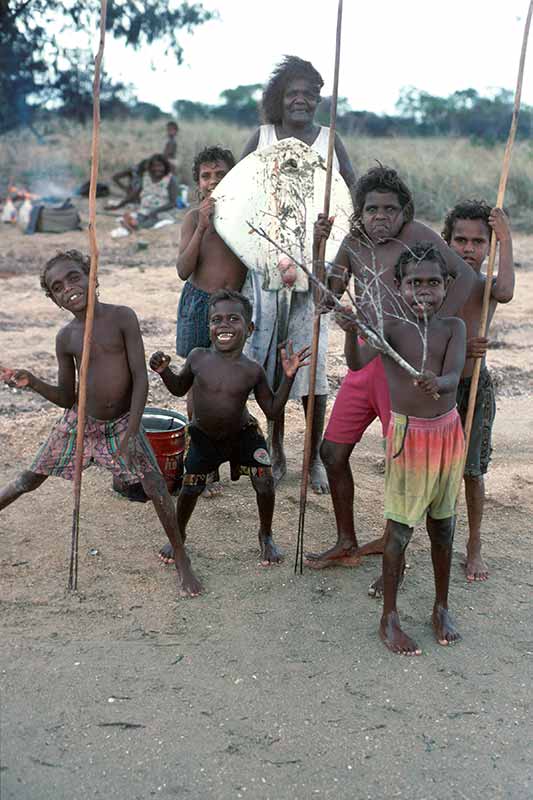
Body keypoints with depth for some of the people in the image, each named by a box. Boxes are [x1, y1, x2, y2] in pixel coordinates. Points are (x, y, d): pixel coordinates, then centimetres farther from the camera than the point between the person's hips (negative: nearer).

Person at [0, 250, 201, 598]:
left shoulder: (122, 317, -13)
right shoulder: (66, 337, -3)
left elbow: (141, 378, -15)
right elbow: (66, 397, 4)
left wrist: (132, 432, -21)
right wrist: (32, 382, -15)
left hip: (123, 423, -3)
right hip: (80, 422, 3)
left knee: (157, 488, -14)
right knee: (31, 478, 10)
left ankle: (183, 562, 5)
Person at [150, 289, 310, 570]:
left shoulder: (253, 371, -17)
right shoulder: (198, 358, -14)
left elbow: (272, 410, -9)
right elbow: (179, 388, 5)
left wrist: (288, 377, -19)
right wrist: (164, 371, -15)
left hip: (242, 433, 0)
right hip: (203, 435, 1)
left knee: (264, 481, -14)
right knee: (190, 487, -3)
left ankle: (266, 535, 16)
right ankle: (179, 534, 28)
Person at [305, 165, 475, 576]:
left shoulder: (416, 235, -9)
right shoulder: (353, 242, 10)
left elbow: (465, 275, -16)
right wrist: (319, 244, -3)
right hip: (364, 359, 7)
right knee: (333, 451, 10)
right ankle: (346, 545, 27)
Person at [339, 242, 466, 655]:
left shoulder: (454, 327, -2)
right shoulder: (391, 327, -8)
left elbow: (453, 377, -17)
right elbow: (357, 363, -24)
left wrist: (437, 383, -41)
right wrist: (352, 332, -45)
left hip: (448, 431, 3)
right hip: (407, 433, -3)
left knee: (442, 523, 15)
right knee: (400, 526, 2)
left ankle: (442, 608, 31)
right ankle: (390, 618, 15)